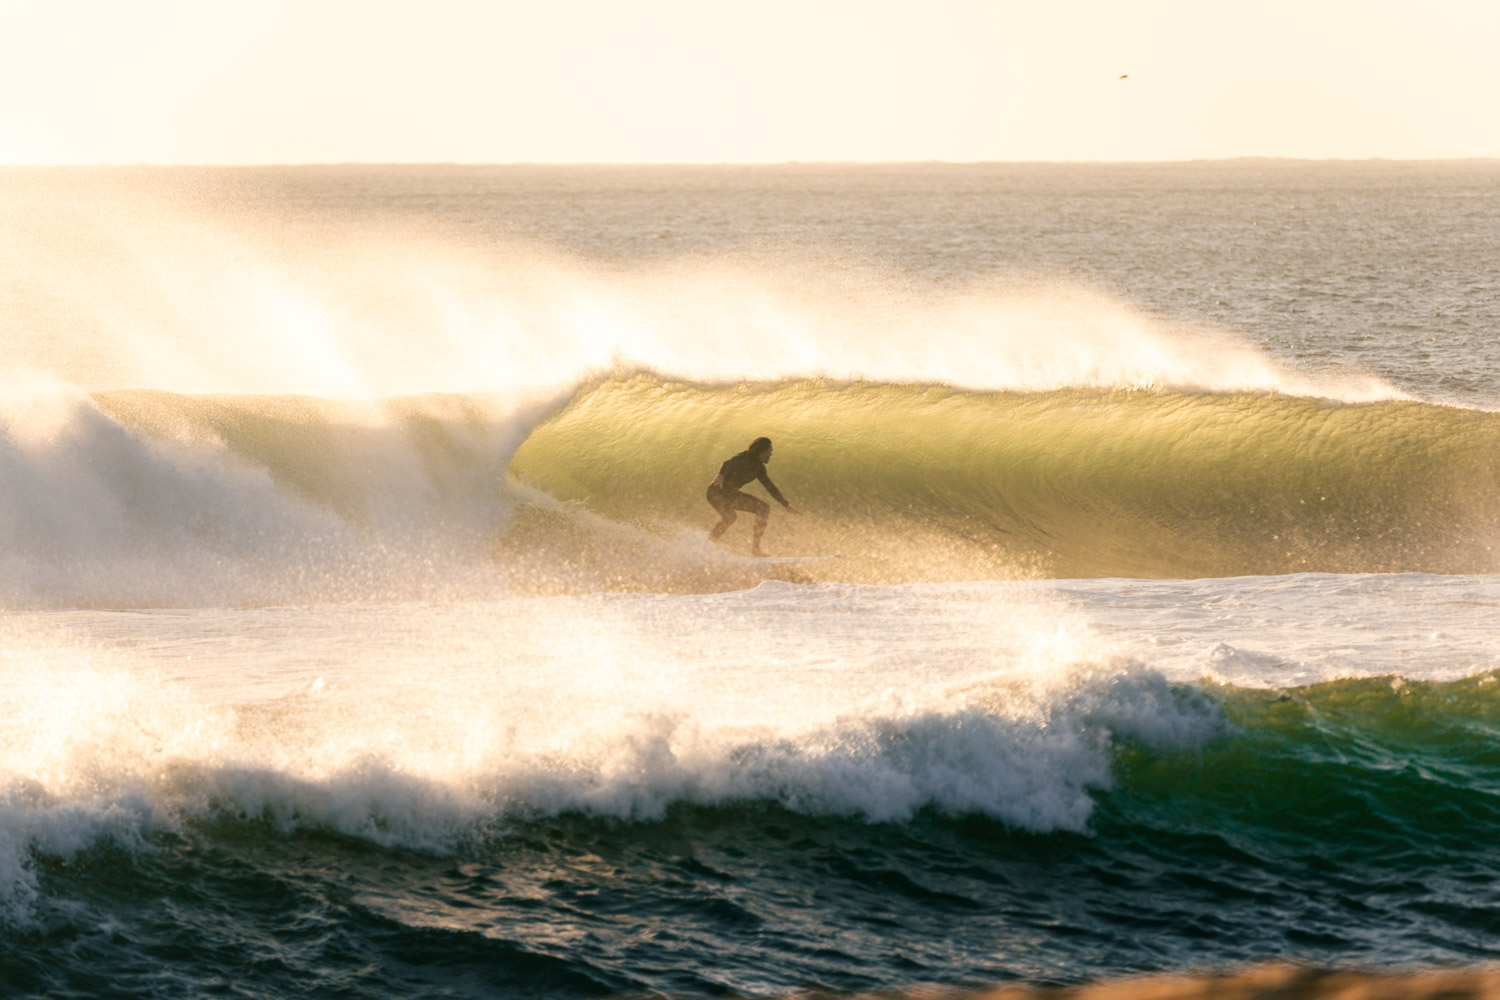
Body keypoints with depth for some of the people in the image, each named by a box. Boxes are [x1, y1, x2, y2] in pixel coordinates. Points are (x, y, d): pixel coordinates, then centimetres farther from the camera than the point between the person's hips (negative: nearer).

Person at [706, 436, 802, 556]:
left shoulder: (759, 468, 5)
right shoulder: (744, 459, -20)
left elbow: (770, 488, 16)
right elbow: (728, 463, -41)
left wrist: (787, 506, 16)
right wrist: (721, 475, -64)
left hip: (731, 495, 9)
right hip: (716, 492, -9)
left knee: (764, 508, 2)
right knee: (730, 516, -35)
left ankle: (755, 548, 2)